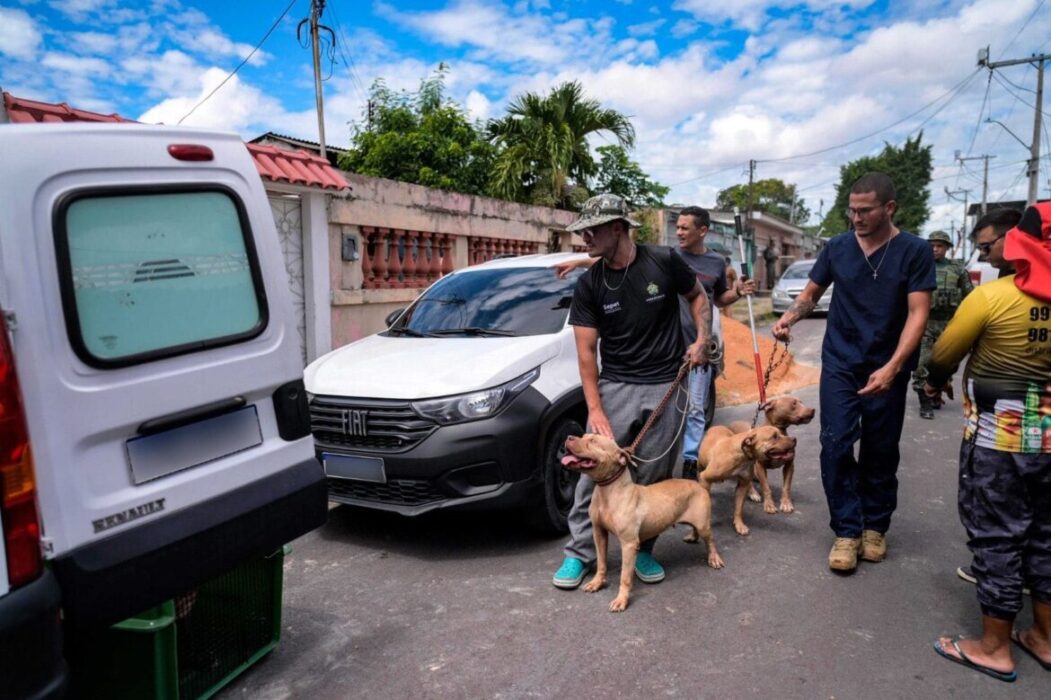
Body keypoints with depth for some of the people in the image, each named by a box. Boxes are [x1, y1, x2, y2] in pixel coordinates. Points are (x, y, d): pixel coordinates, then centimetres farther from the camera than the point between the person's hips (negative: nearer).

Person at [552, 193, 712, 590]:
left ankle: (642, 550, 23)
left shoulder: (664, 262, -6)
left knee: (654, 477, 5)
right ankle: (579, 553, 10)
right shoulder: (588, 286, -4)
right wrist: (595, 408, -12)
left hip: (666, 386, 0)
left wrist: (702, 339, -4)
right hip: (614, 386, 1)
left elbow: (697, 296, 12)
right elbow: (586, 350, -5)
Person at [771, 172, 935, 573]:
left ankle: (875, 526, 27)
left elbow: (918, 313, -12)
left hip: (887, 369, -1)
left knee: (880, 452, 9)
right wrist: (789, 317, -12)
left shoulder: (915, 252, -7)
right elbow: (812, 292, 11)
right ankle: (848, 531, 5)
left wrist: (893, 366, -25)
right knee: (836, 446, -6)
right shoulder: (837, 247, 1)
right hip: (840, 364, 2)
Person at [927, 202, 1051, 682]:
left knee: (996, 536, 4)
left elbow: (944, 353, -4)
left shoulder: (992, 296, -16)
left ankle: (995, 647, 16)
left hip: (999, 435, -6)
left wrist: (935, 382, 16)